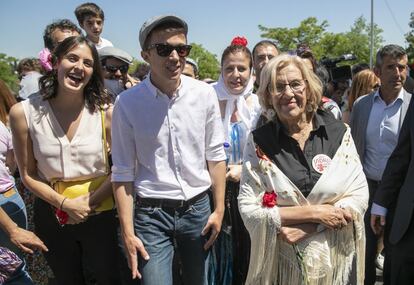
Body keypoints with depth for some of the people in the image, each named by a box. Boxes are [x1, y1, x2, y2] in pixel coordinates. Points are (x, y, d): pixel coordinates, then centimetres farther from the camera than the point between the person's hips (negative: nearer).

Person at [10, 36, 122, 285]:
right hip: (52, 215, 2)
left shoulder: (106, 113, -12)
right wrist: (64, 203, -12)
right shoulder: (24, 113, -9)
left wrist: (89, 203, -13)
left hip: (100, 215, -1)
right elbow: (28, 174, -2)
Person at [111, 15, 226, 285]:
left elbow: (215, 156, 3)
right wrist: (128, 232, -5)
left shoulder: (205, 94, -4)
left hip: (198, 208, 3)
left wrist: (219, 209, 4)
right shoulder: (127, 103, -9)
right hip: (151, 214, -2)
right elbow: (123, 172, -5)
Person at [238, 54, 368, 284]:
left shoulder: (339, 133, -5)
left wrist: (305, 227, -17)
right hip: (281, 262, -1)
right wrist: (314, 212, -18)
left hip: (337, 258, 1)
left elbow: (360, 196, -6)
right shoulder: (258, 142, -9)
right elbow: (248, 210, -13)